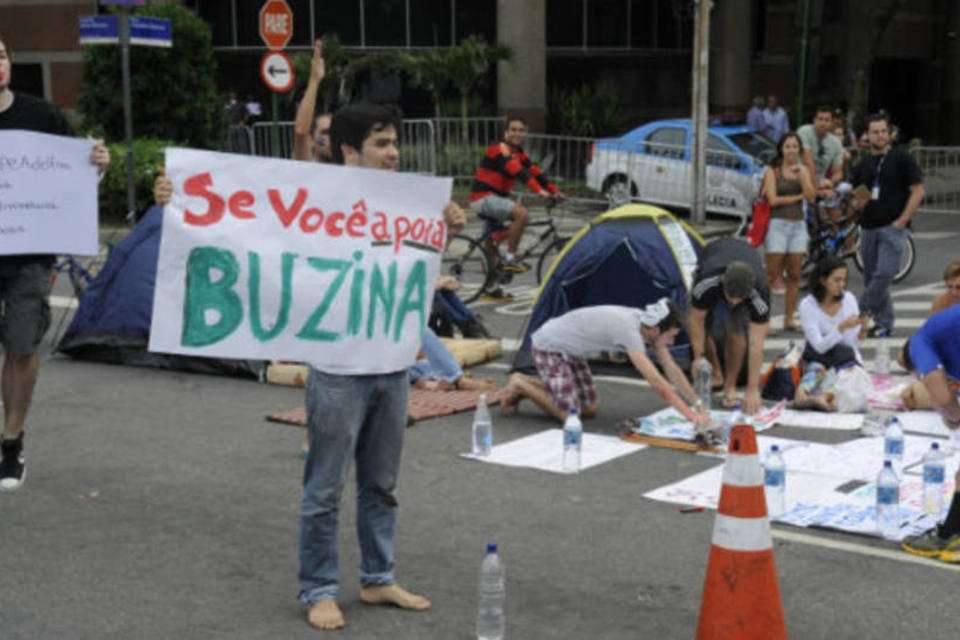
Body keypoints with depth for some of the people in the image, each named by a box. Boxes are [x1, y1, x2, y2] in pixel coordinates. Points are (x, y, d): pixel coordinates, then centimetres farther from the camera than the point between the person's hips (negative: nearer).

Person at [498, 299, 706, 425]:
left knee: (590, 409, 8)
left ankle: (526, 383, 17)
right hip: (549, 347, -9)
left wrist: (698, 406, -5)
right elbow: (657, 382, -39)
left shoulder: (646, 323, -8)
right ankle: (520, 386, 3)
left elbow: (672, 370, -1)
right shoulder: (629, 330, -35)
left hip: (570, 350, 9)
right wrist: (690, 415, -38)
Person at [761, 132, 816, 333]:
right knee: (772, 275, -8)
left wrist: (801, 176, -11)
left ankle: (789, 318, 8)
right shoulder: (773, 171, 0)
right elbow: (773, 200, -9)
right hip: (778, 224, -4)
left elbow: (811, 197, 0)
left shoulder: (803, 170, 11)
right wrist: (798, 197, -3)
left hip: (798, 225, 4)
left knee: (794, 275, 3)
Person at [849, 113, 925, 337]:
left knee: (884, 274, -18)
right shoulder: (863, 165, 14)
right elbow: (853, 198, 20)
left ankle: (862, 313, -6)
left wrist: (902, 220, -12)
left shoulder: (901, 158, -2)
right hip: (868, 227, 6)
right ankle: (883, 323, 17)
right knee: (871, 278, 8)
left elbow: (918, 191, -5)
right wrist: (857, 202, -4)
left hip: (892, 227, -6)